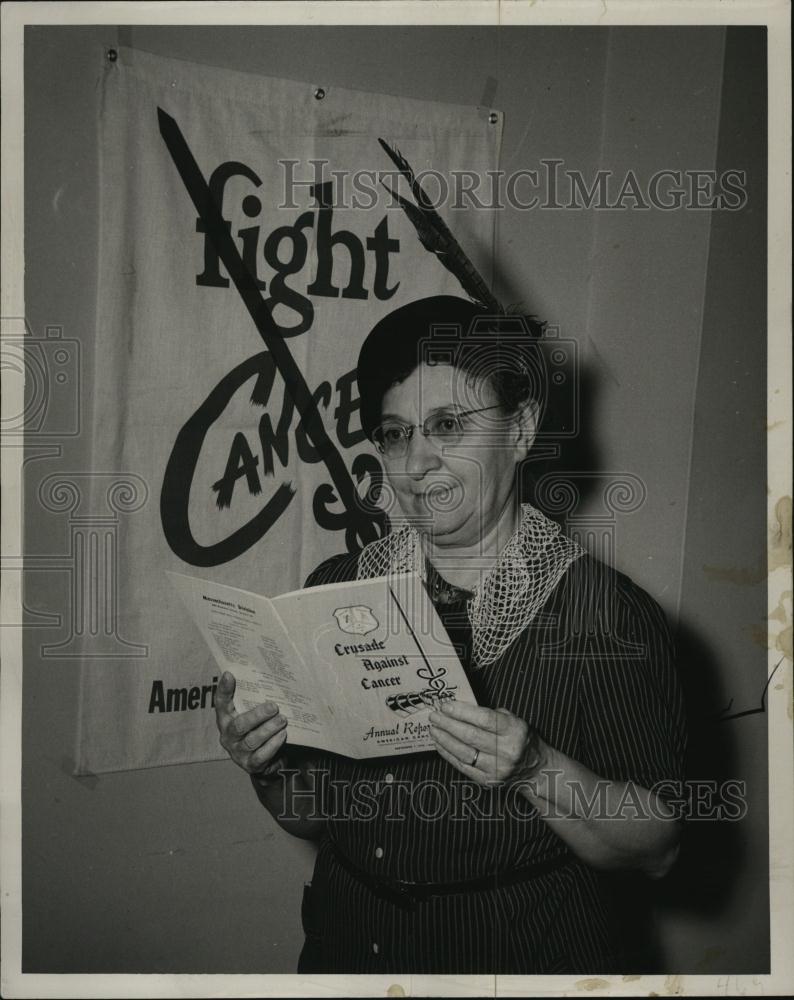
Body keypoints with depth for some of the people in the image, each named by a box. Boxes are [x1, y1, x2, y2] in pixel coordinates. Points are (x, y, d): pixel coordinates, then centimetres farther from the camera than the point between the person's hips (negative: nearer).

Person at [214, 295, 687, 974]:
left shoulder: (612, 613, -10)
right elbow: (311, 815, 8)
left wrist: (534, 769, -22)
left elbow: (655, 849, -7)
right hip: (345, 948, 4)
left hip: (529, 955, -3)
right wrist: (269, 770, -12)